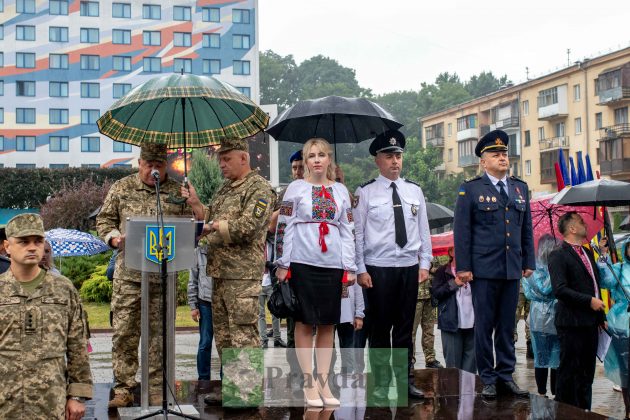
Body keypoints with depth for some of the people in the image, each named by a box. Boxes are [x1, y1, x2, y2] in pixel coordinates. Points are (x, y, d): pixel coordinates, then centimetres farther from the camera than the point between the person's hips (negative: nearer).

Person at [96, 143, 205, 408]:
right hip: (128, 274, 0)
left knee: (159, 334, 6)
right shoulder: (121, 188, 7)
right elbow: (104, 220, 12)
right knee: (124, 332, 0)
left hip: (163, 275, 0)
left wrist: (196, 206, -9)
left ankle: (156, 390, 16)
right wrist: (115, 239, -7)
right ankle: (123, 389, 11)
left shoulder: (178, 193, 7)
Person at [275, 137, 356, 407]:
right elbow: (283, 227, 0)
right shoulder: (295, 188, 2)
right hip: (302, 263, -3)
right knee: (304, 323, 1)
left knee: (328, 324, 6)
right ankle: (309, 383, 9)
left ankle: (324, 382, 15)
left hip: (332, 265, 3)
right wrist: (282, 264, -5)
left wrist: (350, 267, 5)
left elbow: (348, 231, 10)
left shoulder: (340, 191, 11)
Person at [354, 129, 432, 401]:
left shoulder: (414, 191, 9)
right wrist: (361, 270, -7)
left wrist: (425, 264, 6)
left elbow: (424, 230, 11)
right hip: (378, 269, -3)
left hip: (410, 267, 3)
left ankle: (406, 381, 20)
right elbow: (358, 234, -3)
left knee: (405, 328, 11)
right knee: (380, 329, 4)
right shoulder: (365, 192, -2)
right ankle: (381, 385, 13)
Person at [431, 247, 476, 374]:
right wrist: (454, 283, -13)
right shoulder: (442, 271, 5)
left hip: (471, 322, 3)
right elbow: (436, 292, -5)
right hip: (452, 323, -3)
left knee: (471, 356, 6)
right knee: (453, 362, -1)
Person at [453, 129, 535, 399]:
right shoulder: (470, 189, 0)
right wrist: (463, 267, -8)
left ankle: (506, 376, 18)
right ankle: (488, 379, 11)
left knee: (507, 326, 9)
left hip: (512, 269, 4)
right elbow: (462, 231, -3)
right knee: (484, 326, 2)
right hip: (484, 270, -4)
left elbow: (527, 229, 16)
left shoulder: (520, 188, 13)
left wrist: (529, 262, 11)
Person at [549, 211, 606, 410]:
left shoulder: (588, 253, 16)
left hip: (590, 323, 8)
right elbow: (560, 290, -21)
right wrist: (589, 301, -19)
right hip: (572, 324, -8)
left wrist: (601, 316, 17)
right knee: (569, 373, -1)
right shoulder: (558, 256, -11)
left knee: (587, 373, 13)